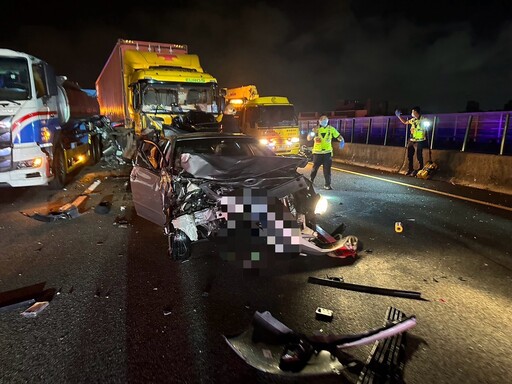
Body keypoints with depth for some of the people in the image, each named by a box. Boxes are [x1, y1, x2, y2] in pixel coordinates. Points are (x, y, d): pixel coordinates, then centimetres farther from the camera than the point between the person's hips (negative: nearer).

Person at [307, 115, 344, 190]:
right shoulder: (316, 129, -1)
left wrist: (342, 141, -17)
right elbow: (309, 139, -5)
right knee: (315, 168, 9)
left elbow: (338, 136, 5)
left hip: (327, 152, 1)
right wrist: (312, 133, -27)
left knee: (327, 169, 3)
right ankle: (310, 181, 25)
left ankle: (327, 185, 9)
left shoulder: (331, 129, 3)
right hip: (317, 152, -1)